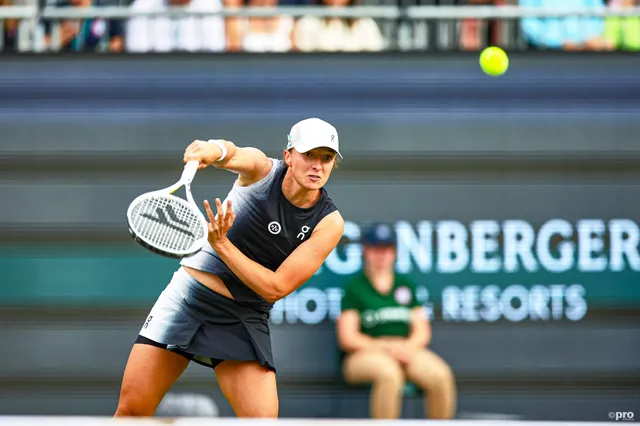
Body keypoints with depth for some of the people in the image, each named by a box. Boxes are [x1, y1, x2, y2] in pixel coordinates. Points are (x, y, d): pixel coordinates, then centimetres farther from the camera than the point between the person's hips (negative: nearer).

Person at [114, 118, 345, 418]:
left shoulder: (329, 223, -10)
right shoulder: (262, 170, -8)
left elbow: (275, 288, -14)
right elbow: (233, 155, -33)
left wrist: (221, 243, -23)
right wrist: (215, 150, -57)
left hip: (243, 320, 0)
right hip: (189, 294, 0)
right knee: (132, 409, -4)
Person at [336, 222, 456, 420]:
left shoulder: (406, 285, 19)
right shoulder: (354, 288, 7)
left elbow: (422, 332, 15)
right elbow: (347, 338, -2)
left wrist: (406, 346, -8)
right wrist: (387, 346, -12)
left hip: (408, 350, 4)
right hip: (365, 354, -4)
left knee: (441, 374, -27)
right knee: (389, 374, -40)